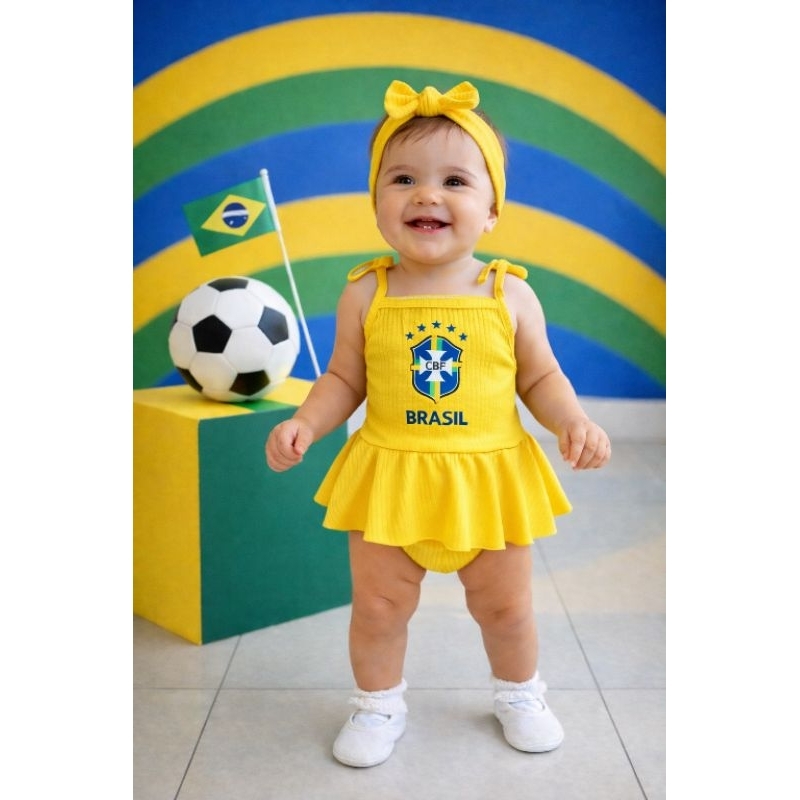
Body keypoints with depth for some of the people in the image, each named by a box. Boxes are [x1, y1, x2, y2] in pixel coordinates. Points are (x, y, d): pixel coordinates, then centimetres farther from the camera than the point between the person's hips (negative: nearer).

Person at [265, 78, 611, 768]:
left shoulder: (510, 294, -6)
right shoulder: (365, 295, -6)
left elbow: (540, 378, 1)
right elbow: (344, 380, 2)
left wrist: (574, 422, -15)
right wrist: (305, 424, -13)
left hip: (490, 476, 0)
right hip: (390, 476, 0)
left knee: (506, 606, 17)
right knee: (379, 606, 11)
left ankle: (519, 694, 45)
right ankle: (379, 704, 38)